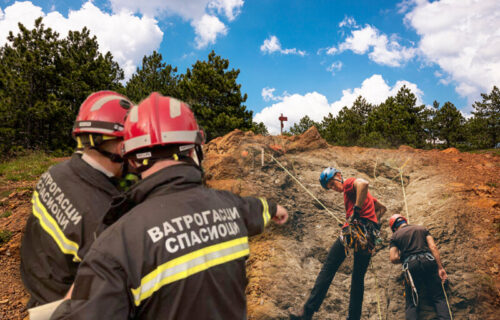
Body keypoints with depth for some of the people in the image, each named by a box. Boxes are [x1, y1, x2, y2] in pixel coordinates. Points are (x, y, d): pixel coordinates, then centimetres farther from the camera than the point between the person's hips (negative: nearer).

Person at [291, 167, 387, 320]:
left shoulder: (349, 182, 4)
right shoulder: (359, 191, 30)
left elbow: (363, 183, -20)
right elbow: (382, 208, 36)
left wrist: (356, 209, -18)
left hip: (357, 227, -9)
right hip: (371, 235, 9)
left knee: (328, 269, -9)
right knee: (358, 278, 14)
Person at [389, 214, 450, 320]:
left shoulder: (395, 236, 16)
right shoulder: (422, 228, 22)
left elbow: (394, 258, 3)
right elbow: (433, 247, 8)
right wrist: (440, 267, 6)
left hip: (410, 265, -1)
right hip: (428, 260, 2)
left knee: (411, 304, 3)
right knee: (439, 298, 4)